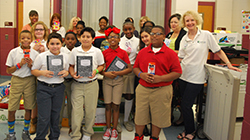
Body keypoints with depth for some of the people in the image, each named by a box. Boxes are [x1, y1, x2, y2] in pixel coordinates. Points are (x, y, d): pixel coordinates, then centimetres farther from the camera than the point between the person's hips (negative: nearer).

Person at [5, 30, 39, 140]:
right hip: (16, 81, -1)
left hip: (30, 81, 1)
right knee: (11, 109, -1)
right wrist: (19, 64, -15)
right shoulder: (13, 52, -3)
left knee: (29, 108, 7)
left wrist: (31, 65, -14)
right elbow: (8, 71, -1)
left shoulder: (35, 53, 0)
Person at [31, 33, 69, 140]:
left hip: (59, 88, 3)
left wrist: (65, 73, -9)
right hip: (44, 88, -3)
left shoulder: (65, 56, 3)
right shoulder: (41, 56, -6)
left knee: (56, 115, 13)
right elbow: (33, 71, 2)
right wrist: (43, 73, -18)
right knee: (44, 117, -4)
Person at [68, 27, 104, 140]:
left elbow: (101, 65, 7)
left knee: (90, 110, 9)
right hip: (77, 84, 0)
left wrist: (95, 71, -12)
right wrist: (72, 74, -9)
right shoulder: (75, 51, 2)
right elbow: (71, 66, 10)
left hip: (91, 84, 0)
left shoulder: (97, 52, -1)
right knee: (76, 110, -1)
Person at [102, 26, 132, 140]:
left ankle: (114, 130, 13)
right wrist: (106, 73, -13)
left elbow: (129, 69, -1)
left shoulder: (123, 53, 1)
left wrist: (118, 73, -13)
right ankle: (108, 129, 16)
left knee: (116, 105, 0)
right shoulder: (104, 53, 4)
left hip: (118, 80, -1)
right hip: (107, 80, 1)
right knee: (107, 105, 3)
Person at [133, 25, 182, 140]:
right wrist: (141, 74, -10)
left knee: (158, 117, 10)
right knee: (140, 115, 10)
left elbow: (177, 73, -7)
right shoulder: (142, 52, 8)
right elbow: (135, 67, 13)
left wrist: (160, 78, -18)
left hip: (162, 90, -2)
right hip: (143, 89, 3)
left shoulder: (170, 53, -3)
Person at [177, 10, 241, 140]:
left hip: (196, 77, -5)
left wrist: (229, 65, -7)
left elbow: (218, 51, 0)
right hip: (183, 75, 5)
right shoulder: (184, 39, 8)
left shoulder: (206, 35, -4)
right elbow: (180, 58, 10)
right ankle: (188, 129, 28)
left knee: (186, 105, -6)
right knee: (184, 104, 10)